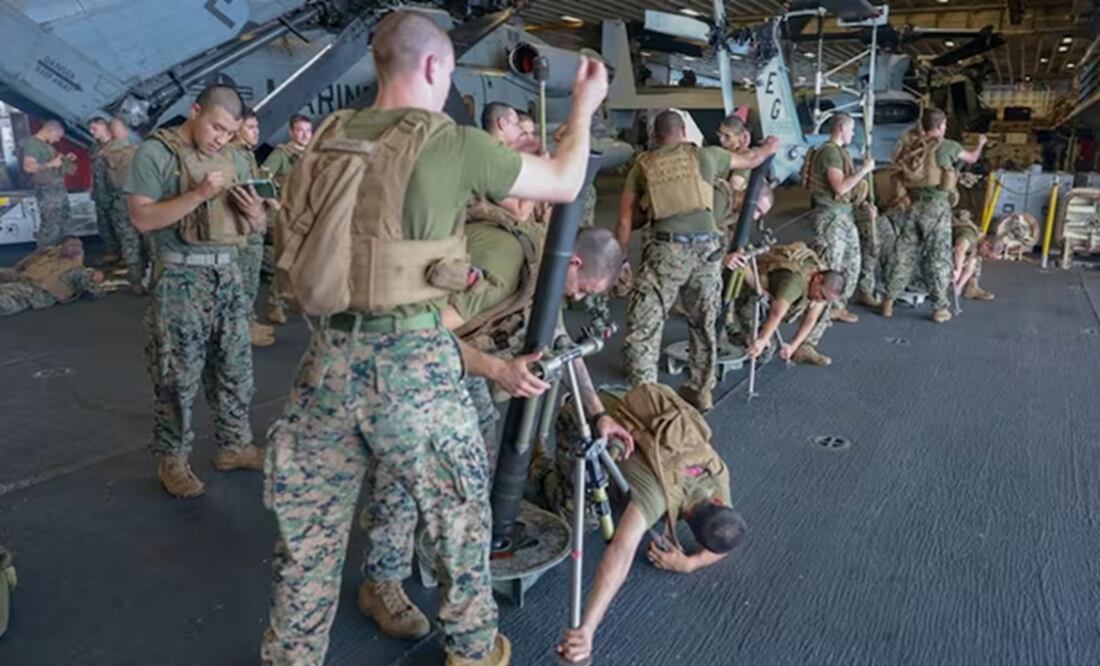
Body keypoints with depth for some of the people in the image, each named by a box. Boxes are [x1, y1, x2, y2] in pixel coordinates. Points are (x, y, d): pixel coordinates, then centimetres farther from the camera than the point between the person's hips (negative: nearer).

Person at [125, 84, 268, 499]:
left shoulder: (234, 159, 12)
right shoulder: (155, 152, -6)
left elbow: (252, 226, 15)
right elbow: (143, 219, -14)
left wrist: (255, 214, -9)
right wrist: (198, 194, -22)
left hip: (228, 273, 6)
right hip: (181, 277, -6)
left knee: (235, 368, 12)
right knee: (178, 376, 1)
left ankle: (234, 446, 26)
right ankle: (172, 460, 15)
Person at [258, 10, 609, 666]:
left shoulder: (330, 140, 9)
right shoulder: (452, 143, -6)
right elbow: (564, 185, 6)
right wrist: (584, 107, 24)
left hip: (329, 357, 5)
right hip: (410, 363, -4)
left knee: (310, 531, 18)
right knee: (460, 513, 18)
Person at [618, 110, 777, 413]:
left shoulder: (643, 164, 12)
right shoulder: (704, 155, 14)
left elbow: (625, 218, 9)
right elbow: (750, 160, 32)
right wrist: (769, 148, 53)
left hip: (667, 249, -3)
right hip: (706, 247, 3)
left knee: (643, 326, 2)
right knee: (704, 323, 19)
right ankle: (702, 390, 30)